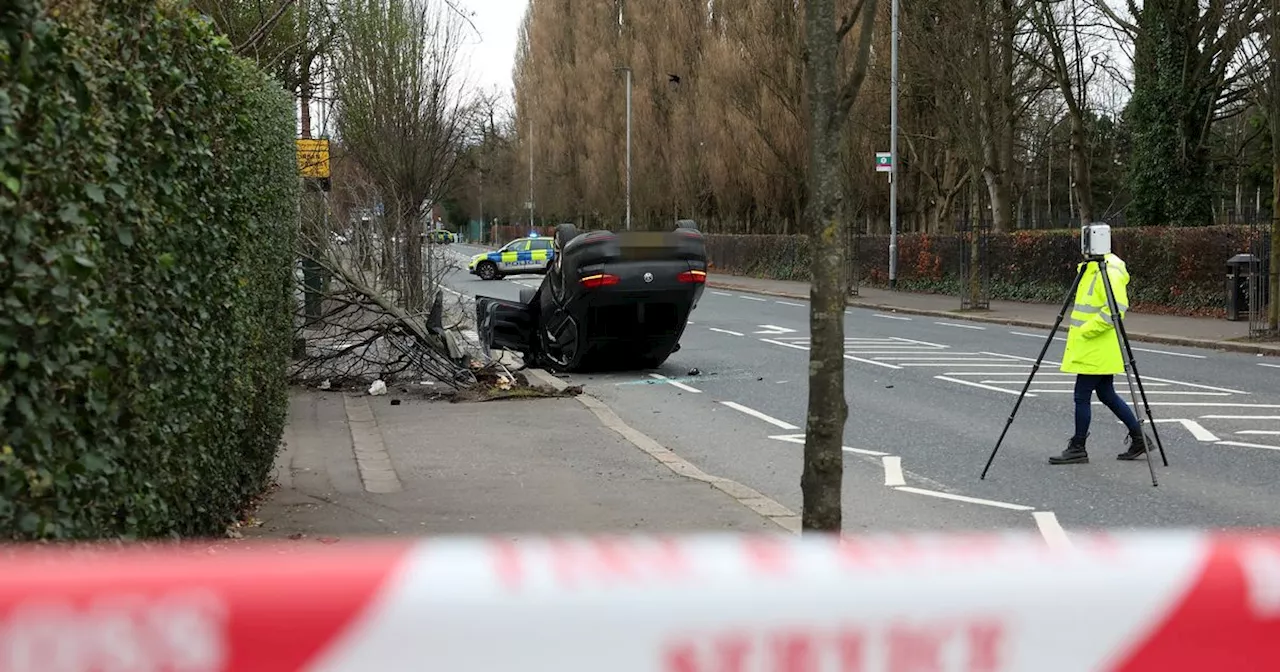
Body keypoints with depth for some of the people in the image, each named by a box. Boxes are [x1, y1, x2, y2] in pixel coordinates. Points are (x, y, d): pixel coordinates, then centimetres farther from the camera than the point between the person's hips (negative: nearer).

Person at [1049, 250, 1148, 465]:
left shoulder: (1109, 273, -17)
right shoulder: (1090, 270, 15)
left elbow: (1116, 308, -27)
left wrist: (1086, 330, -22)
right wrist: (1078, 334, 18)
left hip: (1096, 350, -10)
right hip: (1093, 350, 10)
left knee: (1082, 396, -3)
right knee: (1106, 395, 15)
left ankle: (1077, 449, 6)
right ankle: (1138, 438, 21)